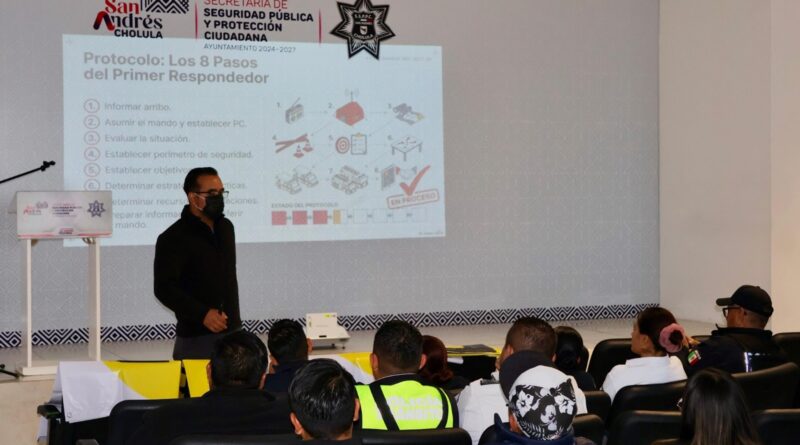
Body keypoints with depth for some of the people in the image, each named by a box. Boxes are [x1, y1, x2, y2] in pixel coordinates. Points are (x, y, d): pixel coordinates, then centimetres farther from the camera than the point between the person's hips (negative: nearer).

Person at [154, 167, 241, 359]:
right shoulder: (174, 238, -8)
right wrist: (202, 314, -22)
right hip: (196, 338, -6)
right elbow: (164, 288, -14)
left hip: (233, 331, 6)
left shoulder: (226, 227, 13)